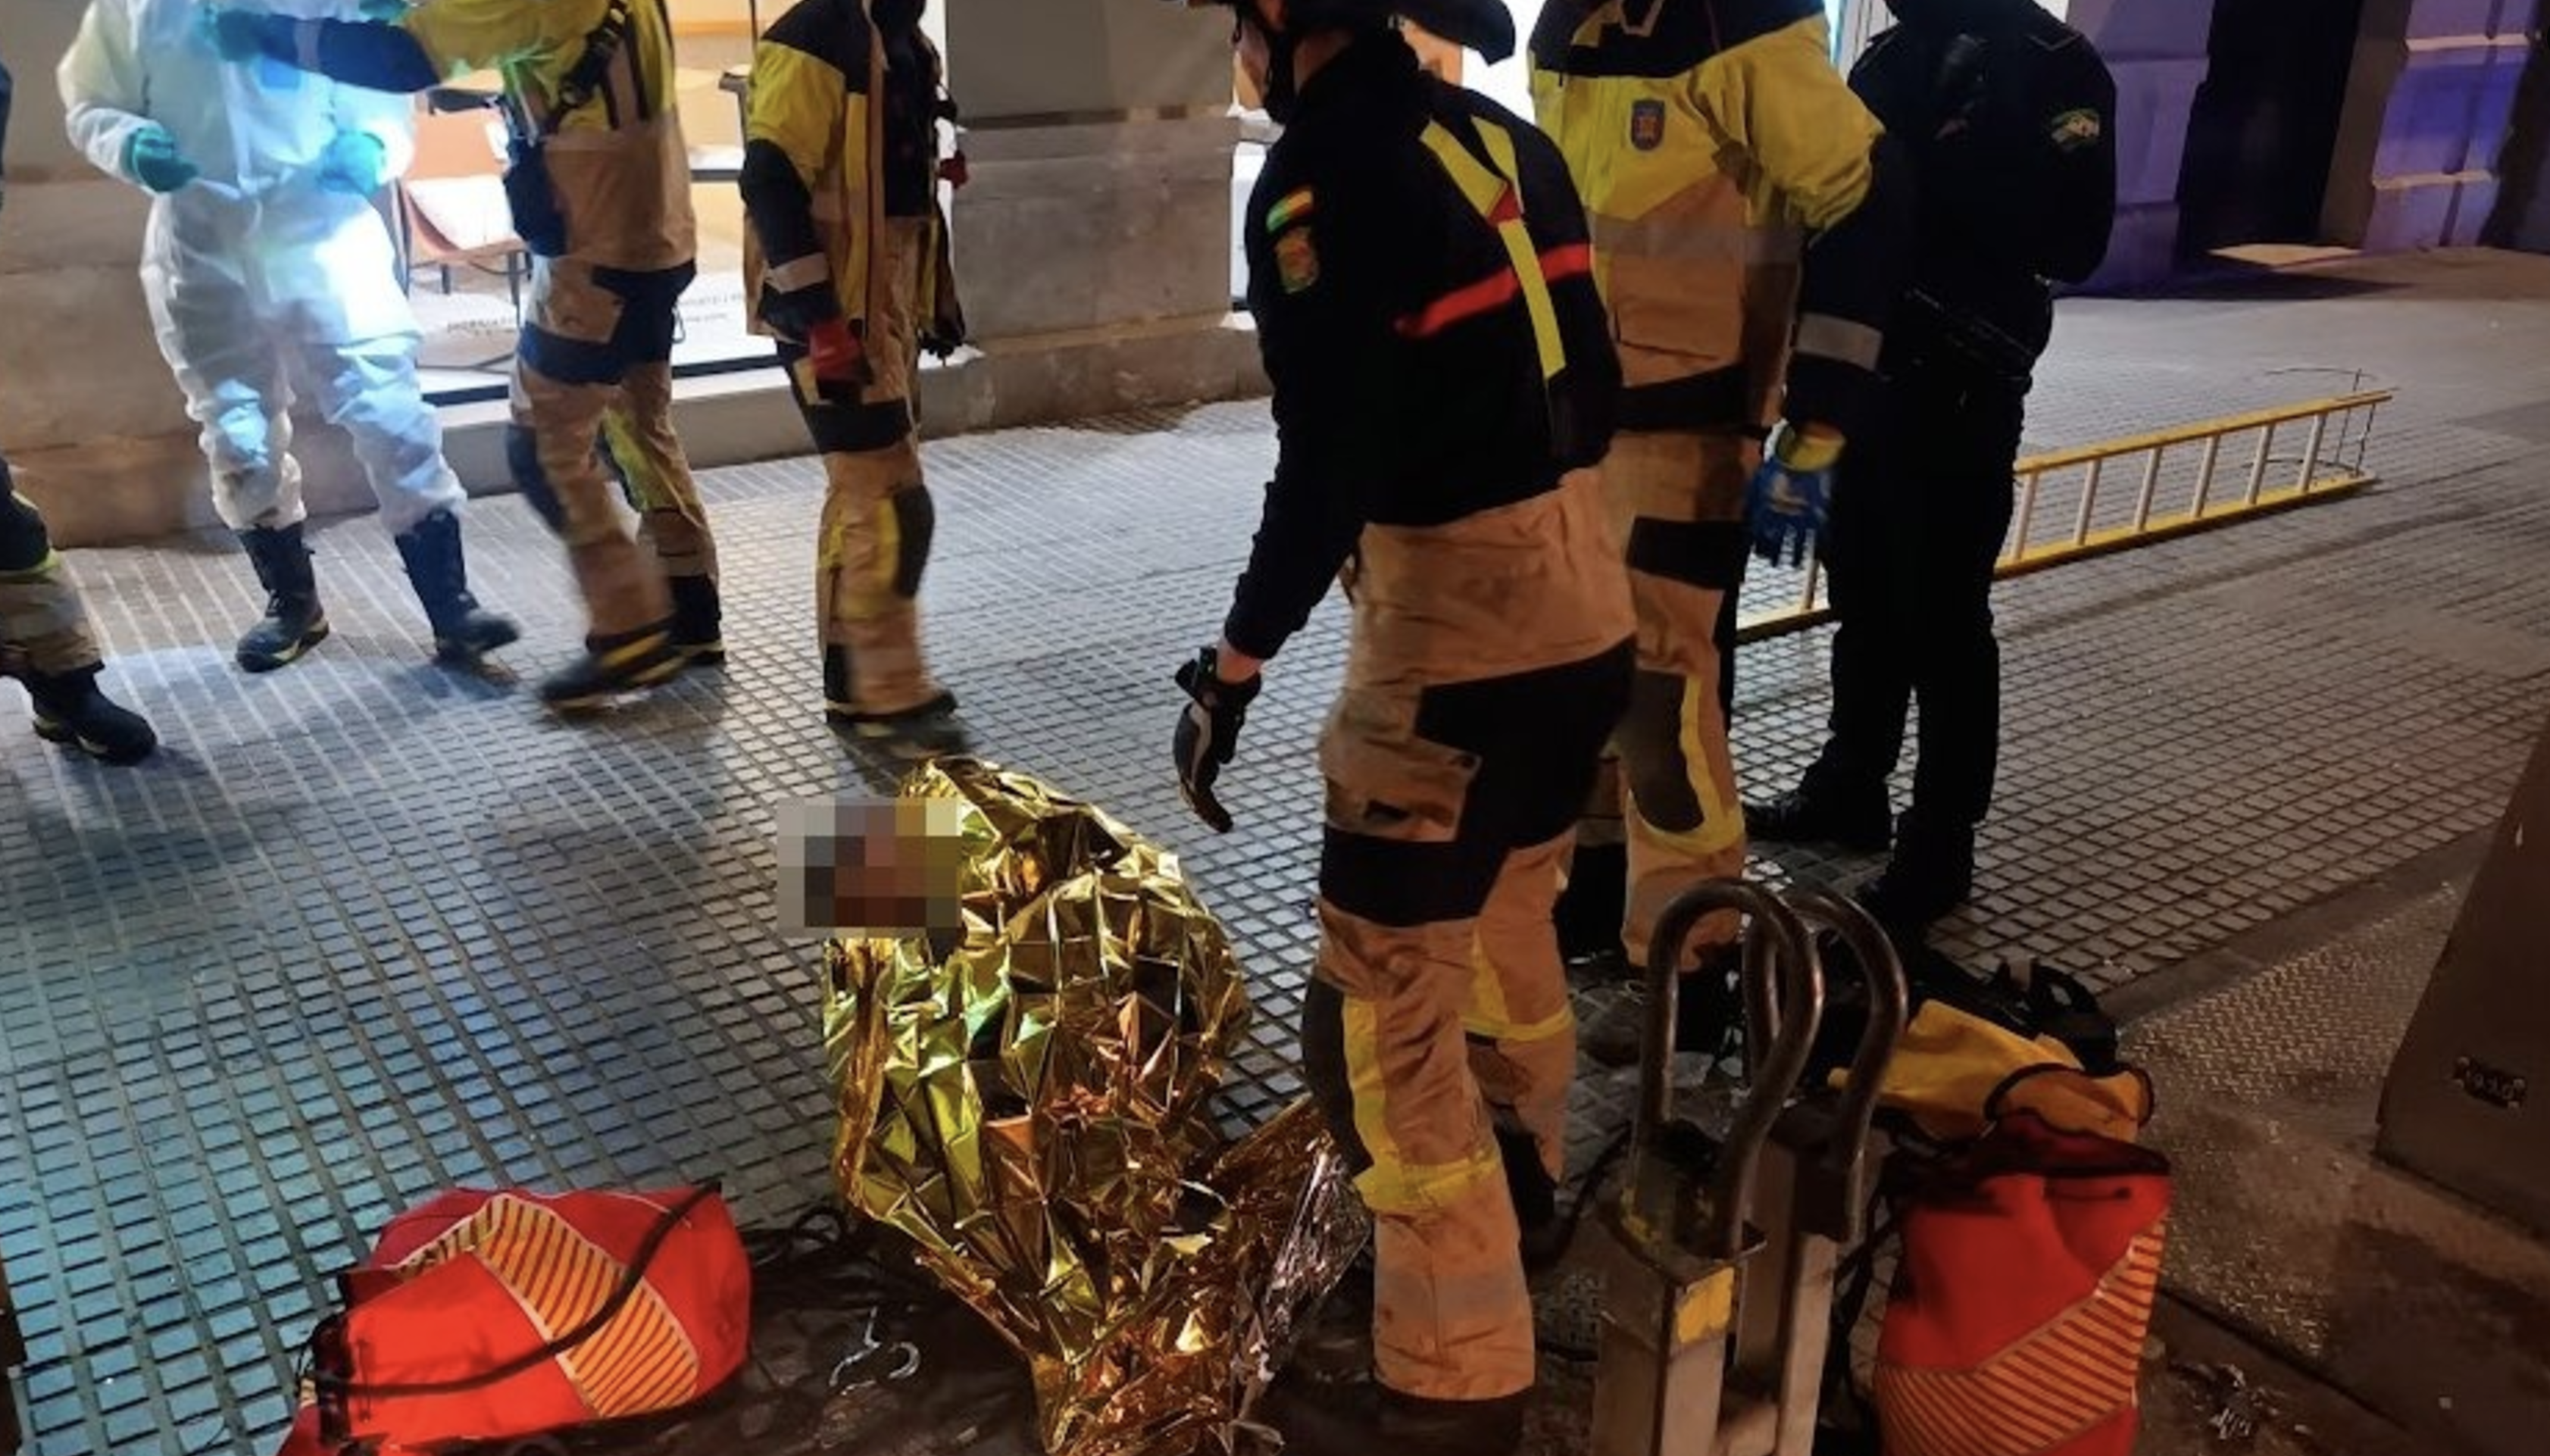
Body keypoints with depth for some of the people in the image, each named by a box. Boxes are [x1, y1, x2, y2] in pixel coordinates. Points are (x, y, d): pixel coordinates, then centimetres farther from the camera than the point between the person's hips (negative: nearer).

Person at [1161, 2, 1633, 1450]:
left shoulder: (1323, 171, -14)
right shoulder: (1509, 141, 9)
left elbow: (1329, 467, -19)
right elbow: (1589, 384, 14)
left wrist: (1237, 665, -10)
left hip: (1456, 637, -9)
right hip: (1589, 608, 9)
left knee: (1381, 1011, 1)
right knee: (1512, 914, 27)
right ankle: (1520, 1185, 50)